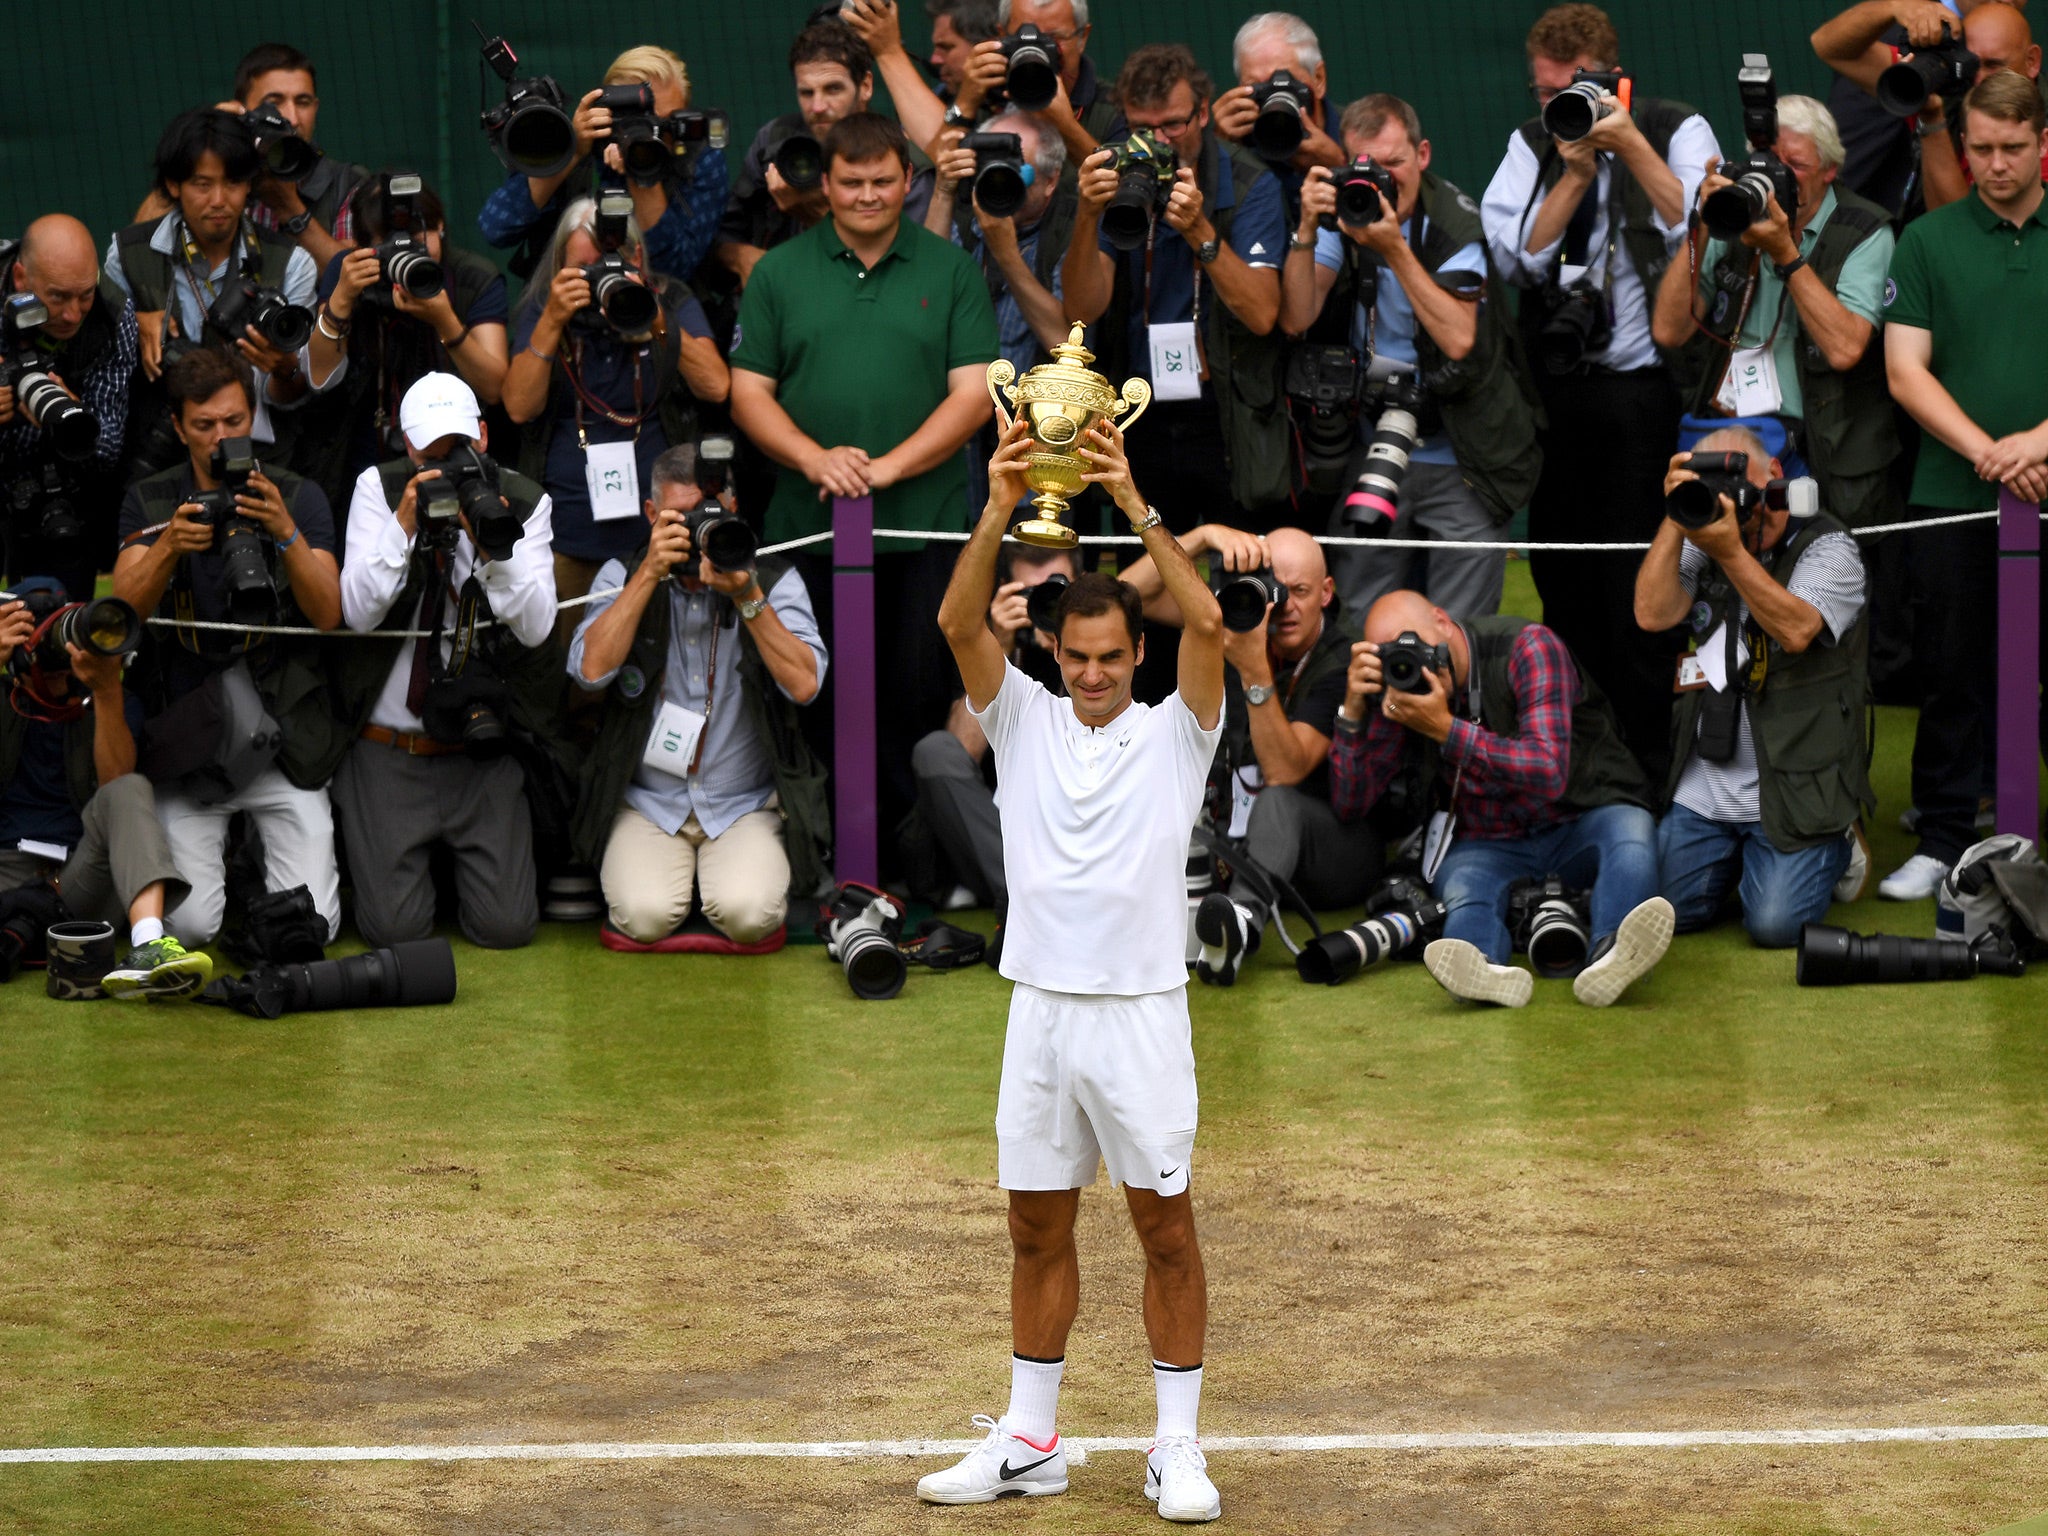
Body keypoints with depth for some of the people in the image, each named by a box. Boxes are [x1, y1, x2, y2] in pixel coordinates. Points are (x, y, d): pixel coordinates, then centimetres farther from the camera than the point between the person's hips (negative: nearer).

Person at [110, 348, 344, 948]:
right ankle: (220, 855, 24)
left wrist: (286, 534, -27)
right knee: (189, 924, -11)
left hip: (283, 735, 0)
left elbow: (329, 615, -11)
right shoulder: (149, 503, 4)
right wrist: (169, 548, -30)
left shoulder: (298, 497, 2)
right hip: (185, 738, 0)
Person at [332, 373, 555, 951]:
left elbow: (536, 628, -10)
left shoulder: (523, 501, 0)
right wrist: (404, 525, -23)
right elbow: (358, 612, -12)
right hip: (387, 749, -1)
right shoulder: (380, 488, -2)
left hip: (483, 754, 1)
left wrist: (494, 545, -23)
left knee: (505, 926, -8)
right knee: (394, 927, -10)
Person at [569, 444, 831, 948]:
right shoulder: (624, 577, 4)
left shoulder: (774, 581, 1)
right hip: (647, 805, 1)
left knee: (747, 914, -27)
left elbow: (804, 684, -15)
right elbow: (592, 669, -15)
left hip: (747, 805, -1)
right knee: (645, 916, -26)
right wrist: (650, 574, -18)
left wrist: (746, 597, -22)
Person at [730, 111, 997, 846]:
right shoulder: (780, 273, 9)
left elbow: (975, 392, 0)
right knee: (816, 701, 2)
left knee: (921, 695, -2)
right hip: (808, 528, 1)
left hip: (925, 528, -1)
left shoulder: (950, 270, 6)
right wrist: (815, 459, -12)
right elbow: (749, 392, 6)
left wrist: (890, 466, -12)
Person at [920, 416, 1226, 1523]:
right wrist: (998, 512, -22)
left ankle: (1176, 1449, 6)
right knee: (1037, 1233, 9)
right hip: (1041, 1008, 3)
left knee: (1166, 1233, 0)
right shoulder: (1024, 724, 8)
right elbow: (960, 623, -7)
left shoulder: (1174, 733, 1)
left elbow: (1206, 622, -16)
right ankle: (1028, 1441, 18)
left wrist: (1138, 507, -24)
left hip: (1141, 1014, -3)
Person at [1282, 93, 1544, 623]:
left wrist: (1394, 249, -25)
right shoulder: (1343, 214, 0)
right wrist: (1308, 230, -21)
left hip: (1462, 462, -3)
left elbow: (1459, 338, -21)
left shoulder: (1455, 225, -9)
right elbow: (1296, 320, -9)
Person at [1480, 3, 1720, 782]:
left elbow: (1701, 237, -14)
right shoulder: (1532, 145, 10)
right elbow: (1516, 256, -1)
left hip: (1647, 389, -4)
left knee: (1640, 588, -6)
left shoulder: (1677, 132, 0)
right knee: (1562, 581, 10)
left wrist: (1631, 147, -18)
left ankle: (1647, 768, 2)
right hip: (1554, 389, 4)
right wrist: (1576, 172, -10)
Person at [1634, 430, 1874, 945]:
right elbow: (1652, 614, -6)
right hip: (1703, 791, 5)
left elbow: (1795, 629, -22)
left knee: (1775, 923, -16)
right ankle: (1738, 854, 27)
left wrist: (1732, 552, -29)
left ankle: (1836, 846, 16)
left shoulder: (1828, 549, -5)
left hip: (1793, 788, -5)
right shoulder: (1704, 543, 9)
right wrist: (1676, 521, -12)